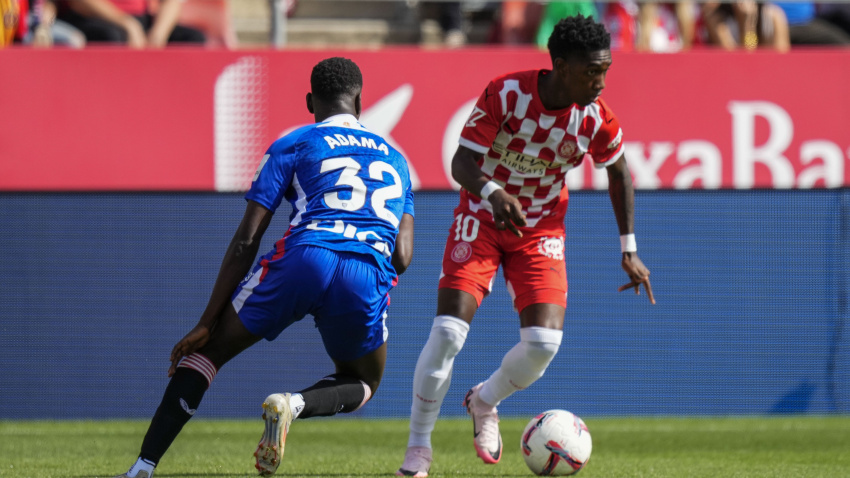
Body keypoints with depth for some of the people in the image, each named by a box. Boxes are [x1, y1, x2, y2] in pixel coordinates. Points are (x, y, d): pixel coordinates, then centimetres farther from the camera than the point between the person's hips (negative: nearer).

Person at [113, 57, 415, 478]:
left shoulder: (294, 144, 18)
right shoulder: (394, 158, 29)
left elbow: (246, 241, 10)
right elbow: (402, 257, 17)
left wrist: (207, 323, 11)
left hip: (304, 258, -1)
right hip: (369, 278, 2)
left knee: (208, 349, 18)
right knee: (361, 384, 29)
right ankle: (295, 404, -7)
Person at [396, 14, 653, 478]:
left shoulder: (597, 118, -14)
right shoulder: (505, 95, -23)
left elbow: (619, 174, 5)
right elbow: (461, 162, -22)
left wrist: (629, 250, 6)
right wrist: (492, 192, -44)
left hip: (541, 228, 2)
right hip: (482, 216, -2)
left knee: (544, 341, -15)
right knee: (448, 330, -17)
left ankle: (484, 401, 19)